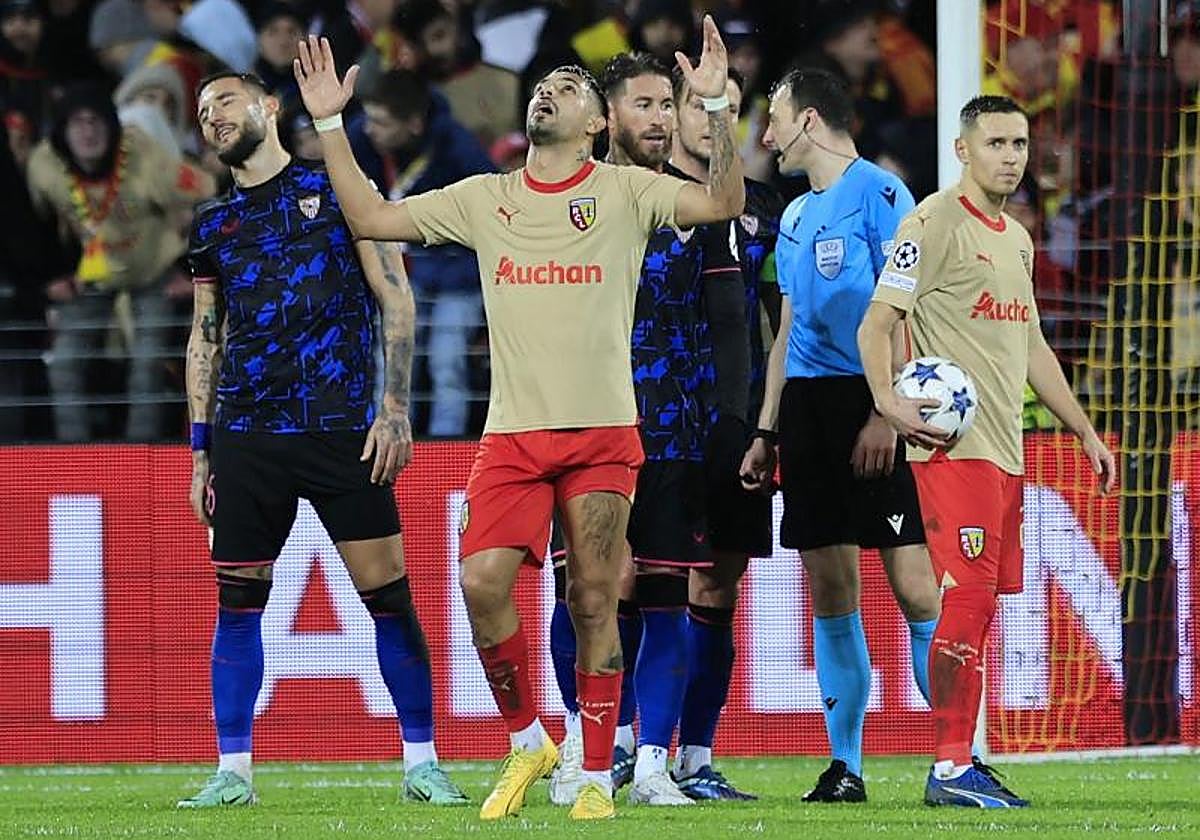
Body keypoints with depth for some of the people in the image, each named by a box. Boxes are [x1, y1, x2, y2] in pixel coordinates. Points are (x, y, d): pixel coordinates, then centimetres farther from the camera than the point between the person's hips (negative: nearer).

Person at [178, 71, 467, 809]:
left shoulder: (338, 188, 4)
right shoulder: (214, 224, 15)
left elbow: (395, 297, 1)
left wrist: (395, 407, -7)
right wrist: (200, 450, 13)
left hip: (341, 429, -4)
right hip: (244, 436, 4)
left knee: (387, 592, -6)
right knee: (237, 600, 2)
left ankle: (422, 762, 2)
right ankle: (233, 770, 7)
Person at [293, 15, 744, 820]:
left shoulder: (624, 190, 3)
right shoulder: (485, 199, 12)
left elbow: (723, 202, -9)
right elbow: (372, 219, 12)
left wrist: (717, 104, -20)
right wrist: (330, 123, 7)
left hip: (602, 432, -2)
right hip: (513, 432, 2)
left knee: (594, 601, -3)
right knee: (482, 582, -13)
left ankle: (597, 777, 7)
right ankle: (528, 740, 8)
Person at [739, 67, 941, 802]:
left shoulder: (879, 193, -6)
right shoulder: (796, 217, 18)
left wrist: (885, 414, -19)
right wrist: (767, 431, 19)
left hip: (870, 404, -8)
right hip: (807, 406, 8)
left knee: (912, 582, -12)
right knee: (829, 588, 5)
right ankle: (845, 764, 7)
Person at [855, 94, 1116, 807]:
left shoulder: (1017, 239, 20)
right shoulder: (935, 224, -7)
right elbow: (876, 324, -11)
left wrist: (1085, 431, 25)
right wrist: (889, 402, -28)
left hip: (1006, 450, 9)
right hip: (954, 444, -9)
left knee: (982, 603, 7)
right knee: (968, 598, -13)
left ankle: (961, 761, 10)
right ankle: (950, 769, -13)